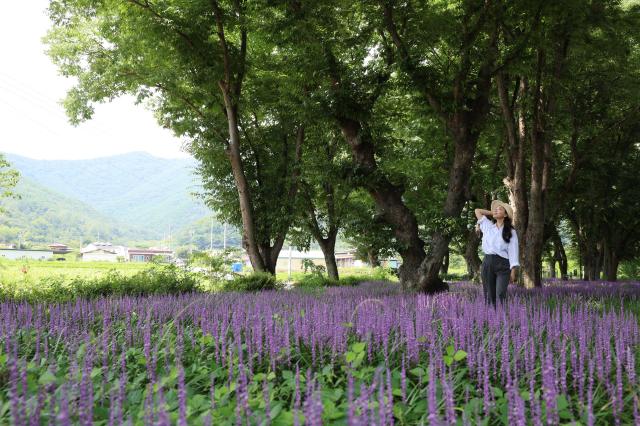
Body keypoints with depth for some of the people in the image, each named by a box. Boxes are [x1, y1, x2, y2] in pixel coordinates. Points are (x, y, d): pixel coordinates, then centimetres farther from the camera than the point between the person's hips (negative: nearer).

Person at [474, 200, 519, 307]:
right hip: (487, 263, 3)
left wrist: (513, 271, -8)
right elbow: (477, 211, 23)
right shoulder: (488, 226, 14)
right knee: (489, 295, 0)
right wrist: (492, 213, 22)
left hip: (503, 264, -3)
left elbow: (513, 251, 0)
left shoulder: (511, 232, 6)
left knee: (500, 294, -16)